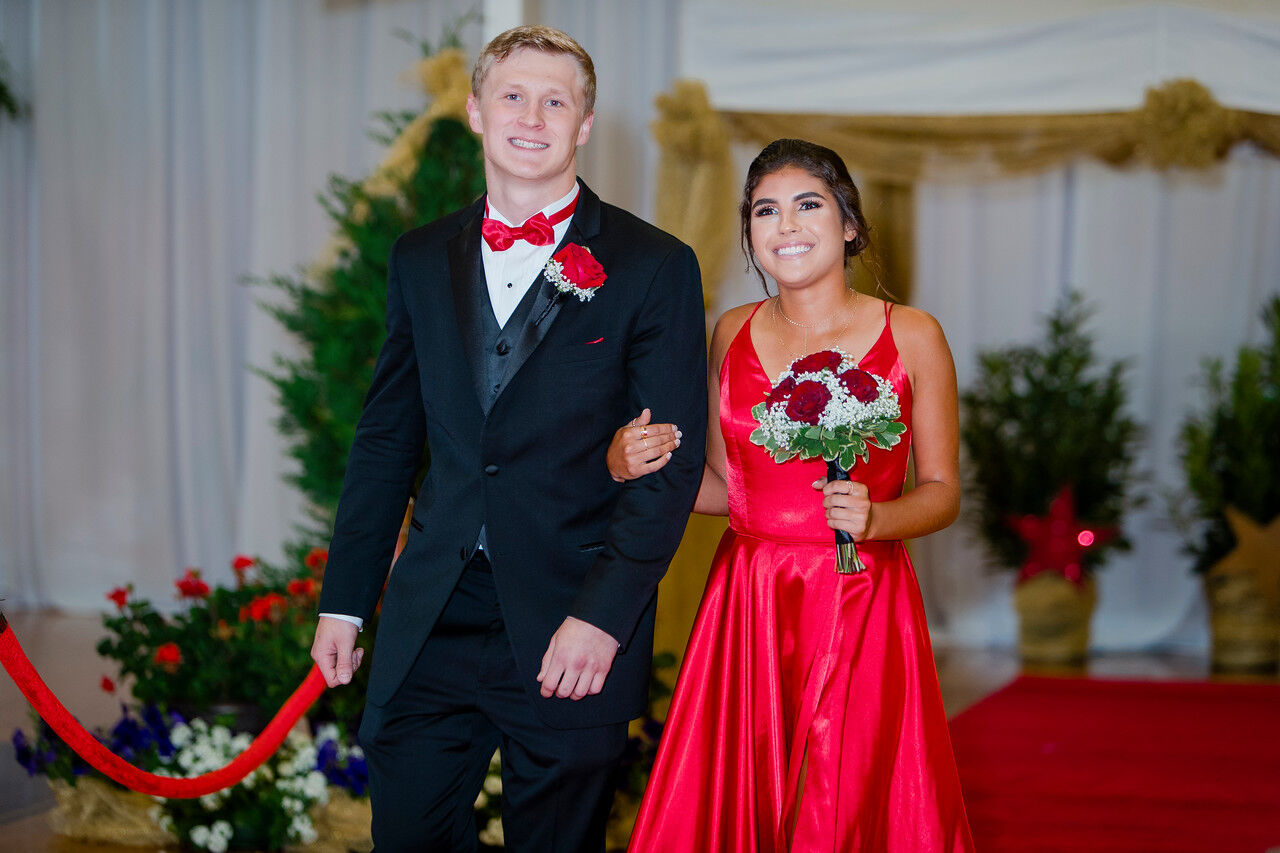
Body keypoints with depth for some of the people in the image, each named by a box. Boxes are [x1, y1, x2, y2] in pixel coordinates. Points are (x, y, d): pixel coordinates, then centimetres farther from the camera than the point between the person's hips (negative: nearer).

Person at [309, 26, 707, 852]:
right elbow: (386, 438, 15)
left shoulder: (653, 267, -3)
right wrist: (345, 599, 12)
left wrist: (602, 615, -14)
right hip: (429, 625, 3)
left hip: (572, 628, -3)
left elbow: (674, 461, -6)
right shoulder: (421, 259, 10)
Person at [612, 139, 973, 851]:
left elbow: (942, 492, 3)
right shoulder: (734, 334, 7)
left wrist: (875, 517, -17)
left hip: (861, 612, -3)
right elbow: (725, 488, 13)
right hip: (746, 611, 3)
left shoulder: (912, 337, -2)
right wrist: (637, 466, -4)